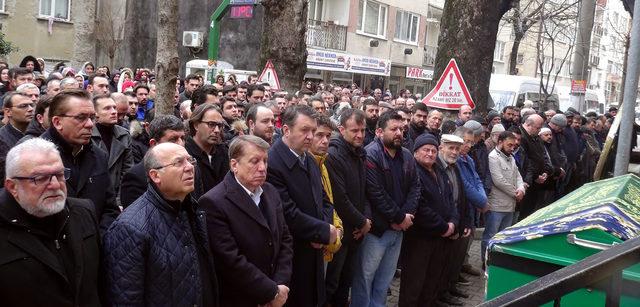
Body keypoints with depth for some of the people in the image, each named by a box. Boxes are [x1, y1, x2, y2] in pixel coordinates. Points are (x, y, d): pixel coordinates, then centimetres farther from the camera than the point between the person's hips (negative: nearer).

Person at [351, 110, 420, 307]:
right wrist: (400, 217, -14)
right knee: (365, 276, 5)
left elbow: (415, 187, 8)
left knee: (385, 278, 17)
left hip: (398, 228, 7)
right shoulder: (371, 155, -15)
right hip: (375, 228, -7)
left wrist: (407, 214, -9)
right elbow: (376, 194, -21)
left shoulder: (406, 156, 8)